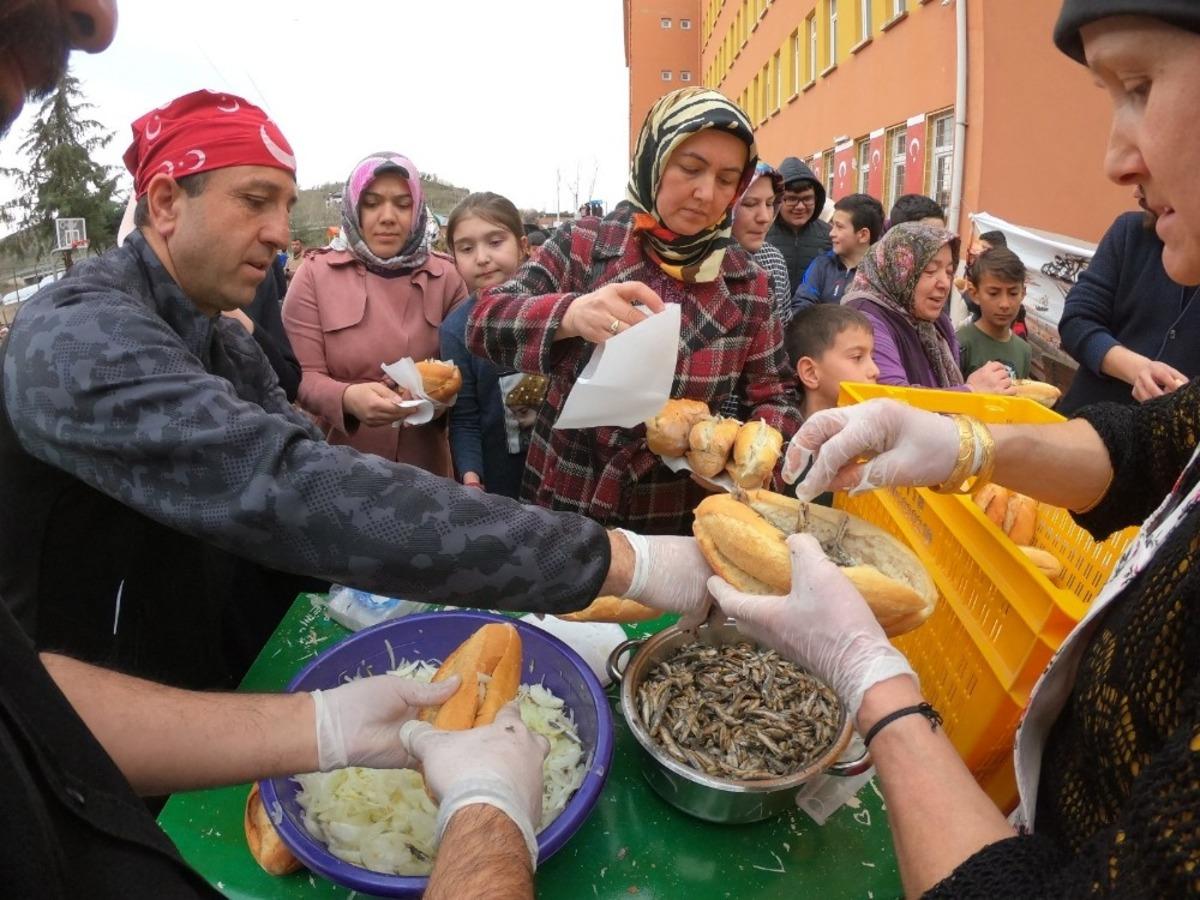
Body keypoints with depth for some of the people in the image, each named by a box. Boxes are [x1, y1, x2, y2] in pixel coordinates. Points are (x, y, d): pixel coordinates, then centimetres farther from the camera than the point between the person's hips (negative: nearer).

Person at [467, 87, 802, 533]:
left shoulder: (747, 283, -3)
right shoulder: (584, 245, -8)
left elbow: (774, 397, 2)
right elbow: (483, 323, -15)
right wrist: (570, 315, -35)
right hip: (561, 507, -1)